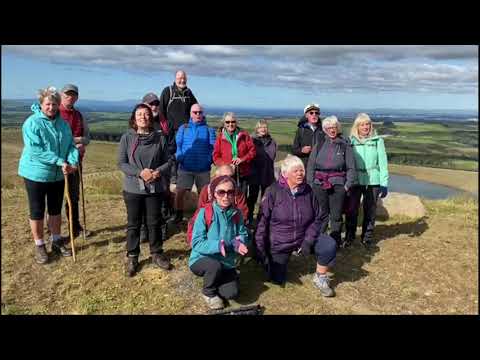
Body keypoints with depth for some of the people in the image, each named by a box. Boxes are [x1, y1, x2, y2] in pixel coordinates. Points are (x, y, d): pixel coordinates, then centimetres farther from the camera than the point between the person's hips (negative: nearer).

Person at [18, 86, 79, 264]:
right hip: (36, 174, -5)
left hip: (58, 175, 5)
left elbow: (71, 145, 1)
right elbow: (36, 150, -23)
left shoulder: (63, 123, 4)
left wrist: (73, 161, -18)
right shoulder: (32, 123, -14)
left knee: (56, 209, 16)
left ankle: (56, 241, 31)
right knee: (37, 211, 6)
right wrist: (60, 162, -27)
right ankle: (39, 246, 21)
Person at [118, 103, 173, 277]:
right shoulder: (127, 138, -4)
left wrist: (158, 172, -16)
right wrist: (139, 172, -19)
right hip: (133, 189, -1)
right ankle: (132, 257, 25)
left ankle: (157, 254, 31)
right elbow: (121, 163, -6)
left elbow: (168, 161, 3)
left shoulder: (159, 138, -1)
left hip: (155, 188, 1)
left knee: (154, 222, 13)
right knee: (133, 224, 10)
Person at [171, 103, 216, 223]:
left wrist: (209, 160, -11)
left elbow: (213, 147, 2)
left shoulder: (209, 129, 7)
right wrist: (180, 158, -10)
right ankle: (178, 215, 17)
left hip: (203, 168, 0)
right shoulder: (183, 128, 8)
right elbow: (178, 145, 4)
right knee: (179, 192, -3)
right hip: (185, 167, 0)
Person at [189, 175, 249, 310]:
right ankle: (208, 292, -1)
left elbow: (243, 235, 1)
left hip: (226, 263, 4)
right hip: (201, 260, -3)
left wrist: (238, 242, -23)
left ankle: (213, 281, 20)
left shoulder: (236, 213, -6)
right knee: (215, 266, -35)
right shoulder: (205, 212, -20)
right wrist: (217, 245, -38)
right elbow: (196, 243, -22)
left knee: (231, 293, -14)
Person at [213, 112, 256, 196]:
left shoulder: (244, 135, 4)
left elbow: (252, 151, 3)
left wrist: (242, 159, -15)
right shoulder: (220, 137, 2)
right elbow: (216, 157, 2)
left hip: (243, 174, 1)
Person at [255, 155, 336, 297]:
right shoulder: (273, 191, -17)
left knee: (329, 245, -22)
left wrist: (308, 240, -14)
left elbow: (316, 218, -1)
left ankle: (320, 278, 2)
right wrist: (260, 250, -13)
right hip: (278, 243, -2)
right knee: (277, 280, 7)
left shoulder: (307, 190, -7)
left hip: (304, 237, 2)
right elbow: (262, 221, -14)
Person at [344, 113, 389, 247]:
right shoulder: (350, 141, 1)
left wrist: (384, 184, -5)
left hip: (372, 181, 0)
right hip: (354, 180, 0)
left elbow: (383, 163, -1)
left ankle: (367, 237, 25)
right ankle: (349, 236, 18)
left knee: (370, 211, 10)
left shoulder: (377, 141, -1)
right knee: (351, 209, 0)